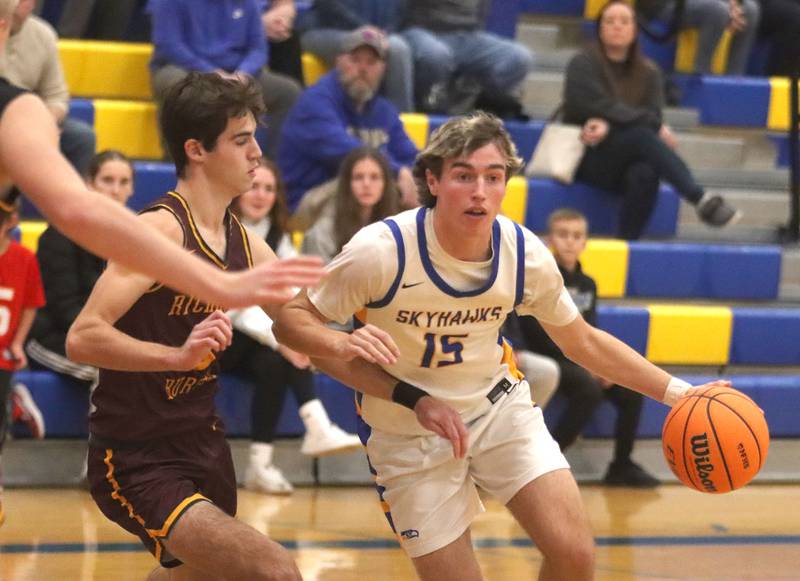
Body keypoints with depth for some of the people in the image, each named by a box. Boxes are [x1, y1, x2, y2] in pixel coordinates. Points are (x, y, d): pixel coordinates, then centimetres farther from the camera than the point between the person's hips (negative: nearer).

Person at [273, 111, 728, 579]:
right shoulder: (381, 252, -26)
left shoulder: (526, 255, -15)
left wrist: (677, 392, -5)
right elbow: (292, 320, -16)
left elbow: (584, 343, 2)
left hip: (500, 407, 2)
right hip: (410, 435, -2)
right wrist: (343, 346, -38)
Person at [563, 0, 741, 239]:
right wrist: (655, 126, -18)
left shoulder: (648, 72, 11)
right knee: (642, 136, -33)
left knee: (645, 173, -35)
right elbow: (601, 107, -13)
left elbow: (653, 114, -4)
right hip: (590, 160, -3)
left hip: (627, 163, 3)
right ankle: (701, 200, -47)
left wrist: (608, 125, -22)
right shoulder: (583, 65, 0)